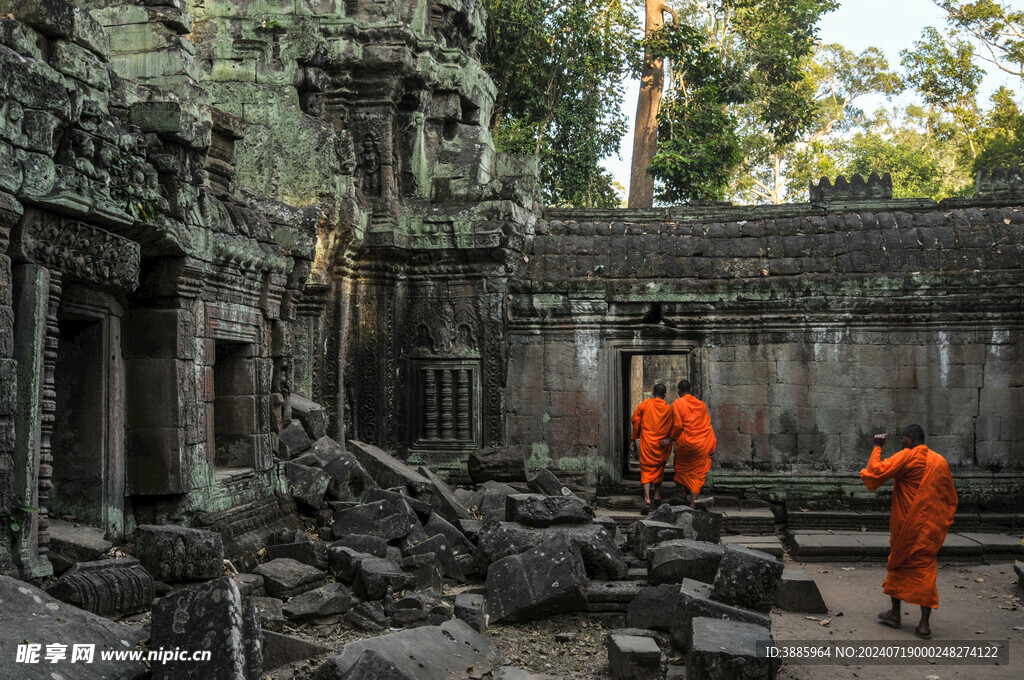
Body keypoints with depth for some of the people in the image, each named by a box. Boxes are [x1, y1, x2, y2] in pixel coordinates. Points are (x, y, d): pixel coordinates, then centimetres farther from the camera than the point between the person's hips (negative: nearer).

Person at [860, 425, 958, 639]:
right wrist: (943, 524, 18)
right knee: (925, 569, 5)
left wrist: (877, 447, -4)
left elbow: (876, 470, -16)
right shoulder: (940, 461, 8)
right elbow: (951, 498, 13)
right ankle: (924, 624, -1)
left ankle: (895, 613, 22)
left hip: (907, 526, -4)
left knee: (898, 564, 14)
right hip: (932, 529, 4)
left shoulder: (906, 457, -11)